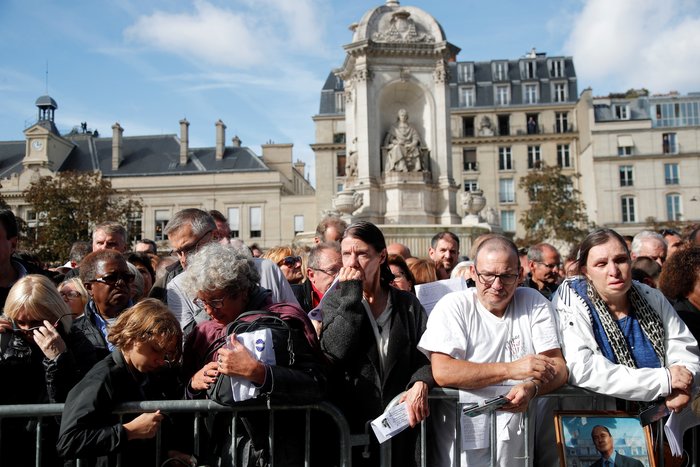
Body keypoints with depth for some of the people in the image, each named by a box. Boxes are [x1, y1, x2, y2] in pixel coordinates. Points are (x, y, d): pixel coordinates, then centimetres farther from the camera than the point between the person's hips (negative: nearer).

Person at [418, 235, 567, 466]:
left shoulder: (534, 303, 4)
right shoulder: (452, 306, -5)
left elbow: (558, 367, -1)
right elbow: (442, 372, -16)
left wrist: (531, 389, -23)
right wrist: (510, 369, -18)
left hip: (518, 438, 1)